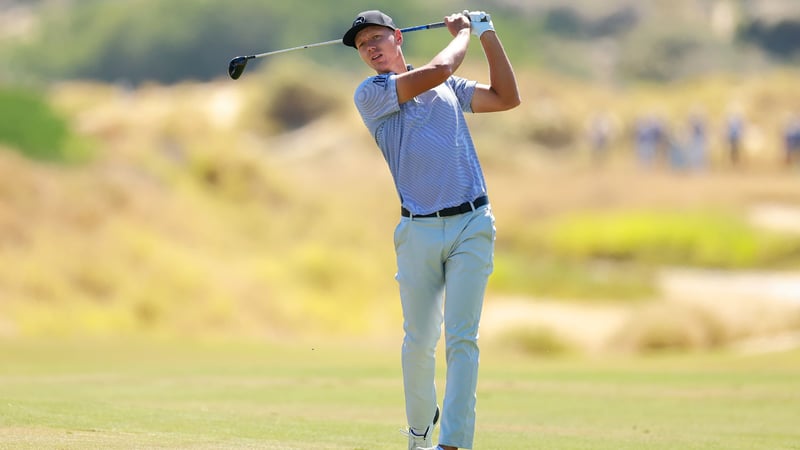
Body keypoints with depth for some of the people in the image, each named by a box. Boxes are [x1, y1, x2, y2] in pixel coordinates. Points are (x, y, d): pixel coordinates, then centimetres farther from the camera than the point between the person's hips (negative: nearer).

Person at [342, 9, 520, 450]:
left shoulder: (449, 88, 18)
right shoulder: (370, 94, 0)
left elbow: (507, 97, 15)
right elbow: (437, 71, -10)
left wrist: (488, 34, 13)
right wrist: (462, 33, 7)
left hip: (472, 225, 2)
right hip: (419, 231, -2)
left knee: (461, 338, -9)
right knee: (419, 341, 2)